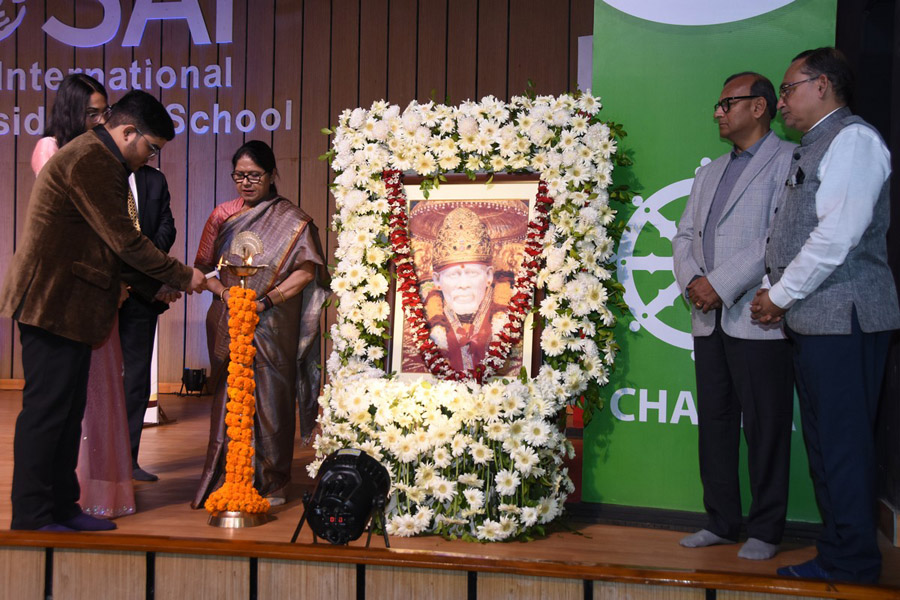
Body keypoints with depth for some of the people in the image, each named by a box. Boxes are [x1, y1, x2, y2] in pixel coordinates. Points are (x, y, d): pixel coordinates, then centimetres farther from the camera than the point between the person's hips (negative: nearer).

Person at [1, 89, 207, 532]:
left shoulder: (100, 160, 18)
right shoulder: (89, 163, -16)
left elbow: (113, 243, 22)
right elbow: (125, 242, -17)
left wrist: (151, 285, 17)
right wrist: (184, 277, -9)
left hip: (71, 305, 11)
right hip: (53, 304, -11)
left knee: (68, 411, 13)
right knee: (45, 410, -5)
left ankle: (62, 507, 21)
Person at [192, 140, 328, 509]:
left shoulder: (291, 220, 2)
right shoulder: (222, 216, 13)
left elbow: (306, 271, -7)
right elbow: (203, 266, 12)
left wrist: (265, 300, -14)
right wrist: (224, 292, -7)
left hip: (272, 324, -3)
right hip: (228, 323, 3)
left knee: (270, 399, -2)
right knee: (228, 399, 3)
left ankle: (273, 484, 9)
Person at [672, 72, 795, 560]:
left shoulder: (788, 161, -3)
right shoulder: (709, 173, 22)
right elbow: (684, 235, 17)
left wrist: (721, 284, -17)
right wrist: (691, 279, -3)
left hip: (757, 318, -7)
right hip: (709, 318, 7)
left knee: (764, 426, 0)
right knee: (714, 423, 11)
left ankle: (765, 531, 11)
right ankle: (722, 522, 22)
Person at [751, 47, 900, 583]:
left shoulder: (853, 138, -8)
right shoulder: (810, 150, 21)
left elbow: (837, 236, -18)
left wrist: (781, 295, -10)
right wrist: (776, 294, 7)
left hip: (844, 318, -9)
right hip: (812, 319, 9)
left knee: (843, 444, -5)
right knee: (823, 441, 13)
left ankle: (853, 568, 5)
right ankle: (836, 555, 23)